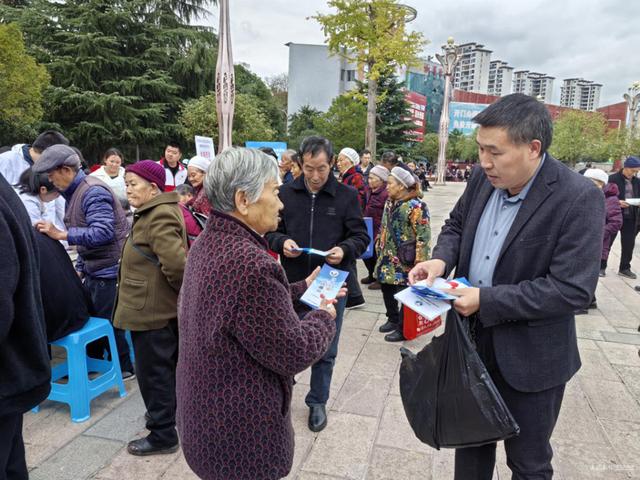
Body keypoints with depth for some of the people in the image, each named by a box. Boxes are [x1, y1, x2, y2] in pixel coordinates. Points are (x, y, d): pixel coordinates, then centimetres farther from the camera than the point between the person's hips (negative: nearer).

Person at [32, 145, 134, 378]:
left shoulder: (93, 191, -19)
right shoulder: (74, 192, 12)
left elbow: (103, 232, -29)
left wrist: (61, 234, -30)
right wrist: (80, 268, 15)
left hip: (109, 269, -9)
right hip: (94, 269, 9)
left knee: (107, 321, 2)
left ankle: (125, 368, 19)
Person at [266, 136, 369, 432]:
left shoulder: (347, 196, -4)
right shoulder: (286, 193, -2)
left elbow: (361, 237, 1)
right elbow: (271, 231, 7)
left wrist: (344, 250, -19)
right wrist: (282, 242, -15)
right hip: (293, 282, 1)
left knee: (325, 349, 13)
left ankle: (317, 401, 34)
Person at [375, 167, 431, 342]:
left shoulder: (415, 206, -18)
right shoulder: (390, 202, 8)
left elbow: (423, 236, -19)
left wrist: (420, 263, -20)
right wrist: (379, 247, 21)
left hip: (404, 261, -8)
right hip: (388, 258, 8)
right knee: (386, 288, 18)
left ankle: (403, 329, 17)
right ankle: (393, 319, 37)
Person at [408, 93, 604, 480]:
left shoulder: (579, 199, -22)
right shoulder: (483, 177, -4)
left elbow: (573, 289, -24)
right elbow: (456, 224, 12)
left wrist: (487, 300, -26)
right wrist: (441, 259, -10)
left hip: (530, 357, -5)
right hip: (472, 339, 6)